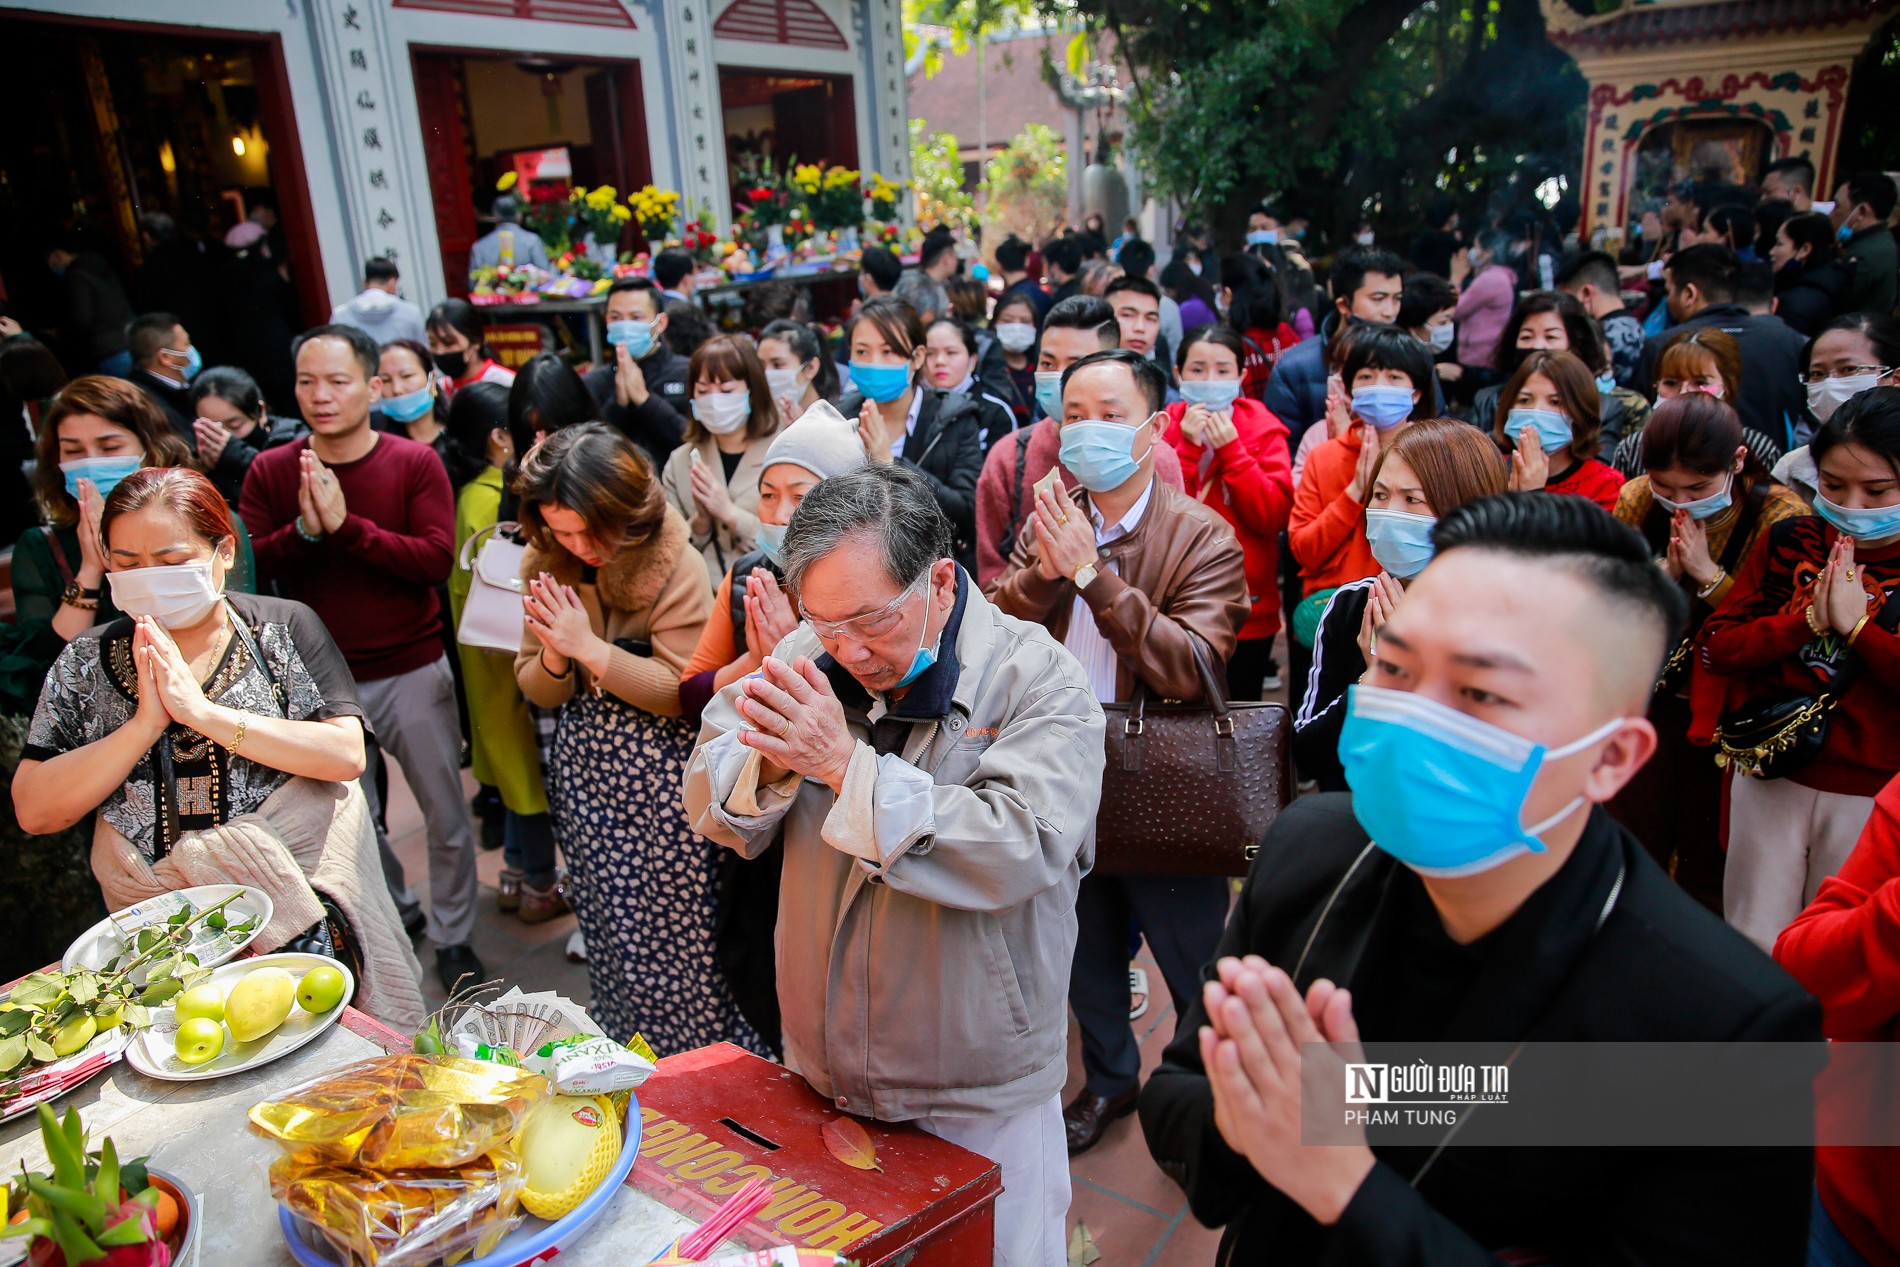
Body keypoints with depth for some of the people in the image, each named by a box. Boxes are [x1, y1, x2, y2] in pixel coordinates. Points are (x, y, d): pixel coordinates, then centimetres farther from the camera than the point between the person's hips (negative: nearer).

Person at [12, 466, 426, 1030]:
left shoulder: (284, 627, 2)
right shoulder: (88, 661, 9)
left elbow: (346, 755, -10)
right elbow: (34, 811, 1)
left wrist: (201, 710, -16)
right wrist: (146, 723, -12)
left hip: (303, 889, -1)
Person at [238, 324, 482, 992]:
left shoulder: (415, 463, -6)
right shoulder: (270, 471, 0)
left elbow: (438, 560, -17)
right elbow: (247, 570, -6)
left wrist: (346, 524, -26)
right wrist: (303, 528, -23)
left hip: (413, 671, -2)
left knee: (444, 812, 7)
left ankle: (453, 936, 26)